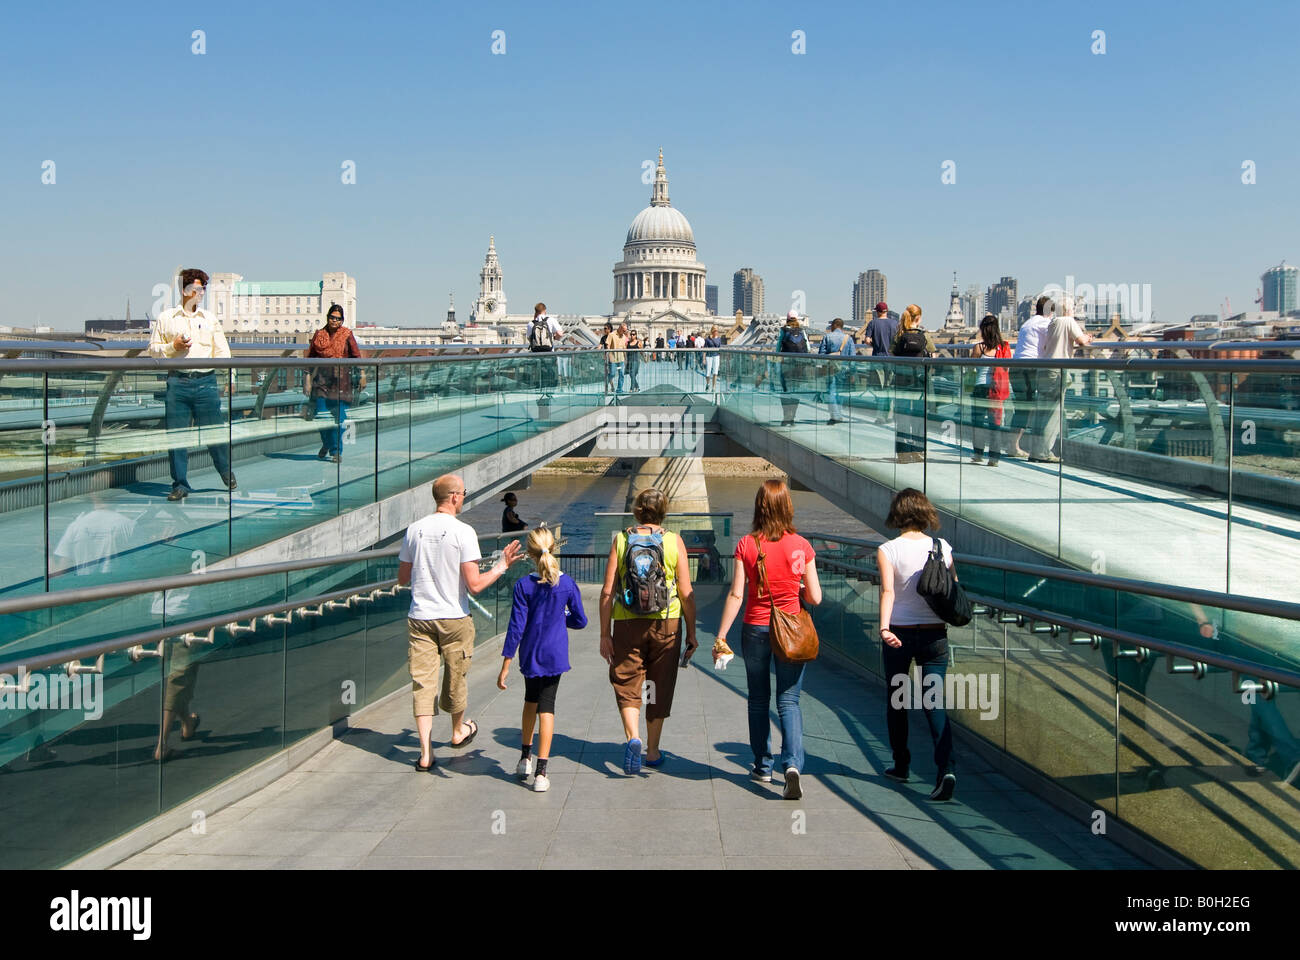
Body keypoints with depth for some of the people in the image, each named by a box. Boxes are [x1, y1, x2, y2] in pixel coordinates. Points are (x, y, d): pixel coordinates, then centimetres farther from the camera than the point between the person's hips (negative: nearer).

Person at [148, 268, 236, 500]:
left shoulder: (210, 319, 13)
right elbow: (152, 349, 12)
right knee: (176, 435, -1)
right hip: (177, 382, 0)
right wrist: (173, 346, -6)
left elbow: (222, 352, 12)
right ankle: (180, 484, 8)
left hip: (206, 381, 1)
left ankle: (227, 473, 24)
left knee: (214, 431, 2)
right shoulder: (165, 318, 9)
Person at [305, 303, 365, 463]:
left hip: (341, 380, -2)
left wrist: (362, 375, -2)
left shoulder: (347, 335, 3)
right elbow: (310, 358, 10)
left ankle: (336, 451, 5)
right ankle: (327, 444, 25)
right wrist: (308, 380, 5)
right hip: (322, 378, 2)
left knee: (339, 416, -5)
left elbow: (356, 356, 5)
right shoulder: (319, 335, 7)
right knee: (321, 415, 0)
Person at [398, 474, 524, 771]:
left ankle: (426, 753, -2)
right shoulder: (463, 532, -12)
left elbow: (403, 578, 10)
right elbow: (474, 585, -16)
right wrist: (501, 566, -1)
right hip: (454, 619, -3)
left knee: (422, 682, 2)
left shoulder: (414, 530, 1)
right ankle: (458, 731, 39)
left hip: (420, 618, 3)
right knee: (455, 678, 17)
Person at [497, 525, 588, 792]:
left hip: (530, 655, 0)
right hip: (555, 654, 0)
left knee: (531, 700, 23)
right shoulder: (567, 583, -6)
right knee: (546, 706, 4)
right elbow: (580, 621, 2)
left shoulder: (523, 585, -11)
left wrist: (505, 666, -5)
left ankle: (525, 758, 33)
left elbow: (516, 627, -10)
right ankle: (541, 772, -3)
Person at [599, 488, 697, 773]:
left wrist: (605, 634, 3)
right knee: (660, 688, 14)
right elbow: (686, 593, -2)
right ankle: (653, 751, 22)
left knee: (627, 685, 8)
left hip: (627, 624, 0)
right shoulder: (674, 541, -1)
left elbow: (607, 592, -3)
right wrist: (691, 633, 7)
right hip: (666, 623, 1)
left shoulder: (621, 540, -1)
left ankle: (633, 737, -16)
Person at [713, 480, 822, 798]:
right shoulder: (801, 546, -7)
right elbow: (815, 598, -4)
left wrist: (721, 636, -4)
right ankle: (792, 763, -15)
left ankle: (763, 767, 25)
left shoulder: (746, 545, -8)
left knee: (758, 700, 16)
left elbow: (735, 594, -9)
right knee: (789, 700, 5)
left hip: (755, 629, 0)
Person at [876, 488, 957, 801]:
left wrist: (884, 627, -29)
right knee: (933, 702, 1)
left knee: (897, 701, 16)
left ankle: (901, 766, 27)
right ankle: (946, 766, -17)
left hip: (898, 634, -1)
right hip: (935, 634, 1)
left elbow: (888, 591, -20)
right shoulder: (942, 547, -1)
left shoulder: (888, 550, -8)